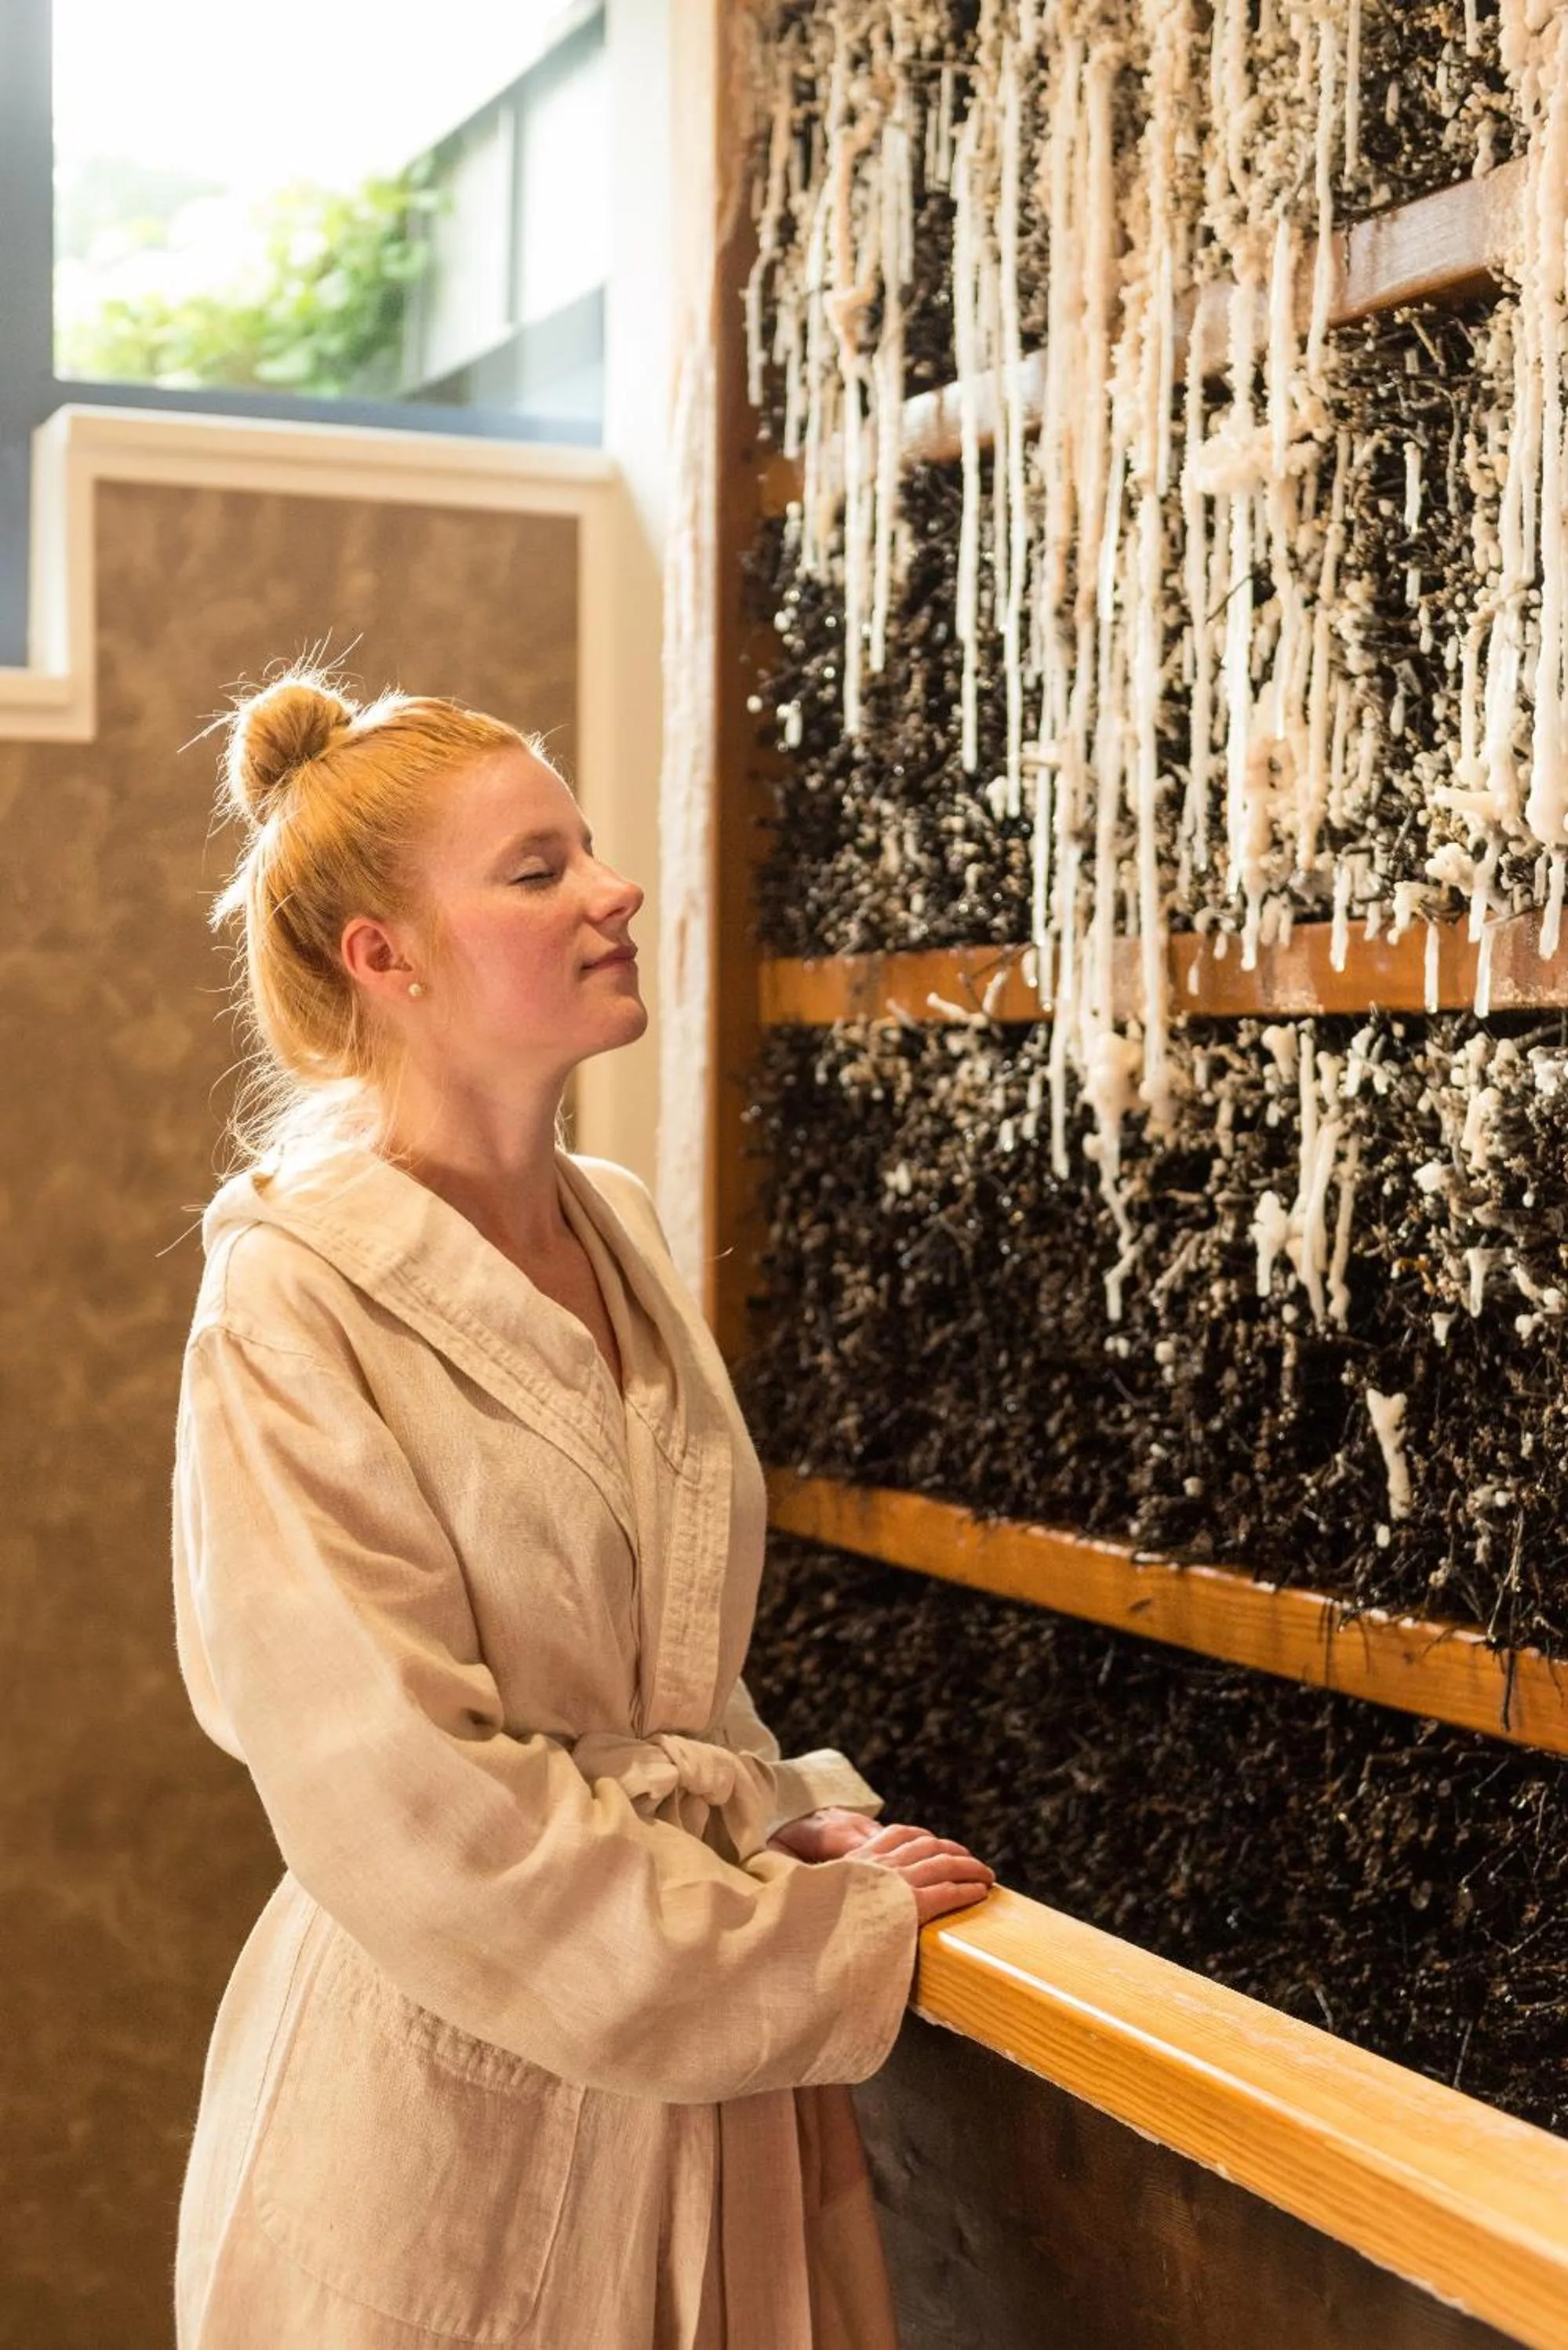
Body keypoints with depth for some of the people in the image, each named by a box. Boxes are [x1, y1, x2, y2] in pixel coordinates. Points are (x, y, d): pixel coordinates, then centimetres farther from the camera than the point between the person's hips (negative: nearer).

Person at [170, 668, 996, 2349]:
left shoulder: (618, 1229, 5)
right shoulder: (293, 1298, -16)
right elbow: (401, 1803, -19)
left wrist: (798, 1824, -1)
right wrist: (823, 1940, -14)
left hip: (708, 2056, 6)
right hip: (450, 2090, -6)